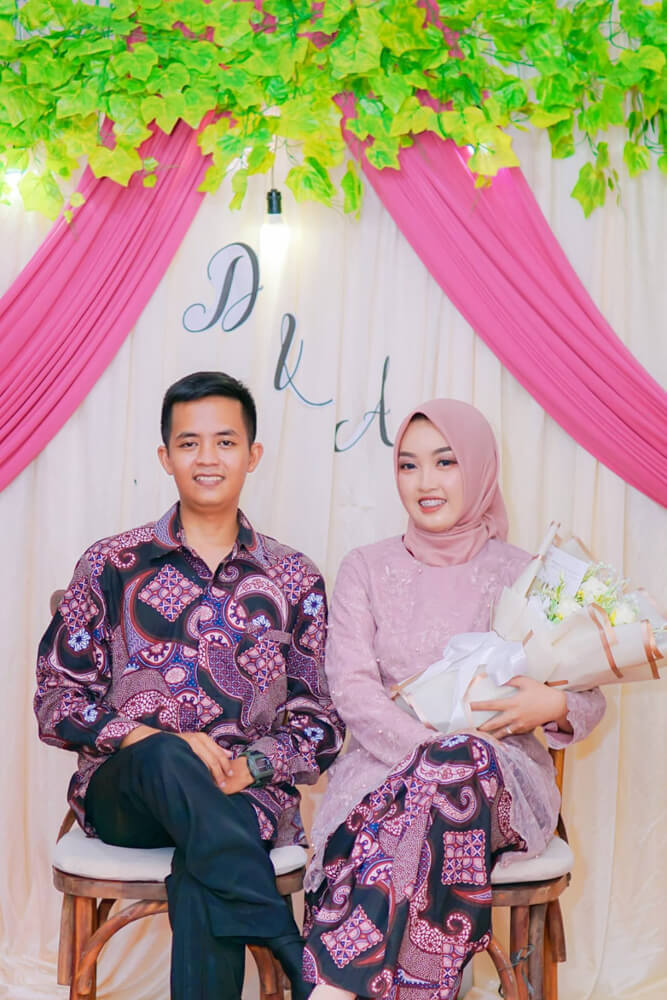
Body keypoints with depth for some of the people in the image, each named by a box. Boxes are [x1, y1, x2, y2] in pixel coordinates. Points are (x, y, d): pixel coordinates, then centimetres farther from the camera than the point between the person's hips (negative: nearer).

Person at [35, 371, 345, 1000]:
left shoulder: (294, 581, 10)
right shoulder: (111, 566, 6)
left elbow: (322, 721, 9)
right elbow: (57, 700, 3)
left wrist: (252, 764, -12)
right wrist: (152, 739, -15)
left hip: (250, 794, 0)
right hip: (121, 794, 0)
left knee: (201, 871, -35)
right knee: (166, 759, -36)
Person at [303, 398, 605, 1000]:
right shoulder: (366, 570, 12)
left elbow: (591, 699, 12)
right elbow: (351, 686, 0)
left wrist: (554, 706, -13)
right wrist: (427, 746, -18)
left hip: (501, 780, 0)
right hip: (384, 766, 0)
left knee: (461, 766, -36)